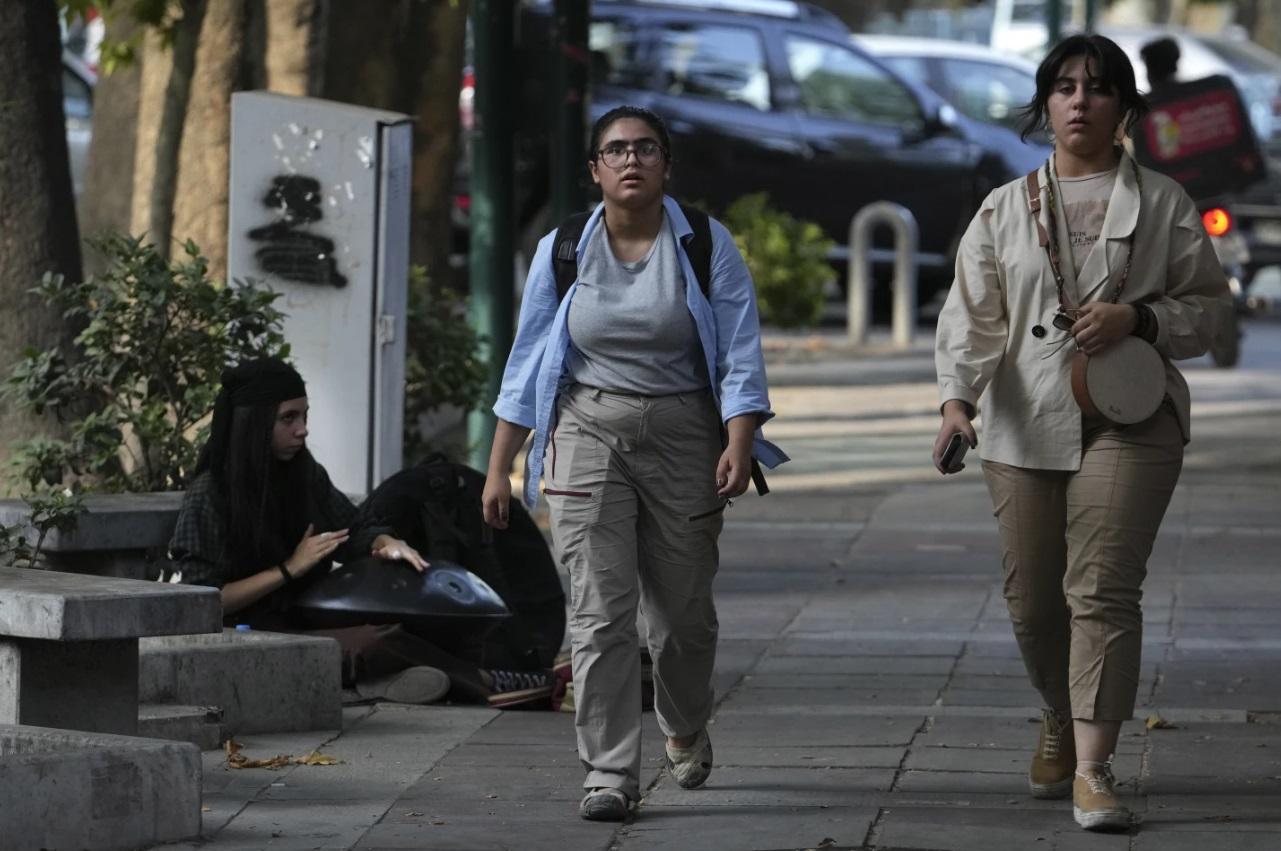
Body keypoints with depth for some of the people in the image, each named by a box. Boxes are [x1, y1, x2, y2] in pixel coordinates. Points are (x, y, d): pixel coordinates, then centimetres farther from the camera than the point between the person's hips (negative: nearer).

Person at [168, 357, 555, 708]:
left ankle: (383, 680, -30)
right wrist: (290, 569, -16)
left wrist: (388, 544, -6)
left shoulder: (305, 476, 8)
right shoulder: (208, 495, -11)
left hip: (306, 619, 8)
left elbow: (357, 528, 18)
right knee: (375, 641, -28)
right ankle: (483, 684, -16)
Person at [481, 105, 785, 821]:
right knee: (600, 610, -10)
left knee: (684, 608, 8)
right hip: (589, 438, 0)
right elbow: (527, 363, 8)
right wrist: (499, 468, 6)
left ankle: (687, 732, 37)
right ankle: (611, 774, -9)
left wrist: (739, 443, -17)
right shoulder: (562, 252, 4)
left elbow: (740, 353, -4)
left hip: (683, 438, 0)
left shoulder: (707, 245, -1)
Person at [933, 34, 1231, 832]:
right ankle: (1062, 720, 34)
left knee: (1103, 587, -15)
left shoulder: (1163, 204, 6)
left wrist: (1138, 318, -11)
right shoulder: (1005, 209, 9)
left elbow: (1209, 304, 8)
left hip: (1129, 418, -2)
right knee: (1033, 600, 6)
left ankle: (1092, 767, -17)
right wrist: (957, 398, -14)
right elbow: (972, 314, 2)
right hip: (1026, 427, 2)